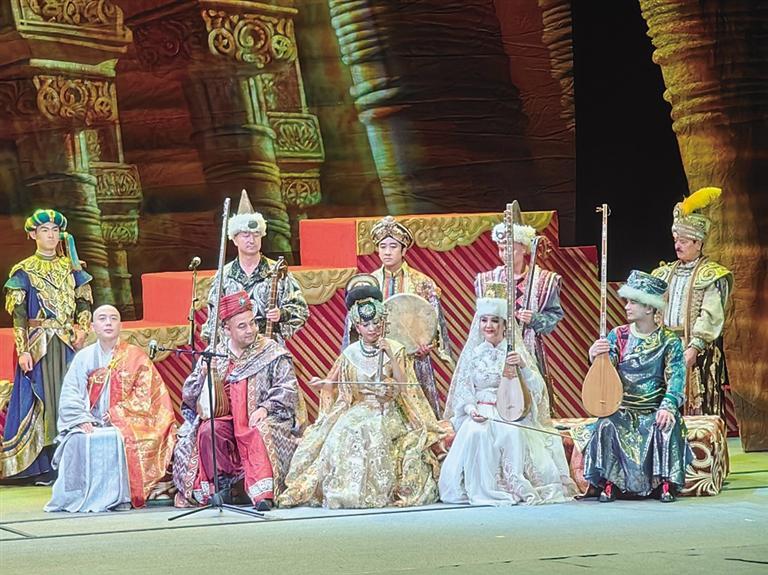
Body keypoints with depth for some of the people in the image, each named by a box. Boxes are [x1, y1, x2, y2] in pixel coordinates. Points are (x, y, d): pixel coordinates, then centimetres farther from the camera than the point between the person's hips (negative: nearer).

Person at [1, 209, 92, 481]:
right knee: (42, 400, -4)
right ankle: (44, 467, -2)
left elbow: (84, 303, 13)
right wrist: (23, 351, -11)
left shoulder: (71, 267, 12)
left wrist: (82, 329, -5)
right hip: (39, 344, -3)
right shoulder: (24, 271, 1)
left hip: (69, 344, 3)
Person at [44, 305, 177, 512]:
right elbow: (69, 396, 3)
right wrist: (82, 420, -14)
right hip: (88, 424, 2)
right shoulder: (84, 357, 11)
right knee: (78, 441, -30)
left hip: (125, 423, -2)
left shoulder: (136, 357, 7)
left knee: (117, 439, -34)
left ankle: (118, 496, -27)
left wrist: (116, 413, -13)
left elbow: (145, 396, -1)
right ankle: (79, 496, -23)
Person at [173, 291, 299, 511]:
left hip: (258, 418, -3)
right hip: (223, 418, 3)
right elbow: (188, 397, 13)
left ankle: (262, 493, -45)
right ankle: (220, 486, -19)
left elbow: (288, 389, -2)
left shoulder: (272, 352, 6)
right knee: (207, 431, -29)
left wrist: (266, 407, -19)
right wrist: (203, 376, -7)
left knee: (258, 433, -36)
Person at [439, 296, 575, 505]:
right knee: (476, 433, -33)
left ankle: (516, 487, -26)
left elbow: (536, 388, -2)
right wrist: (471, 408, -14)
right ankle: (482, 490, -26)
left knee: (512, 433, -35)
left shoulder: (516, 352, 6)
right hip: (480, 415, 1)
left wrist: (523, 365, -19)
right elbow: (462, 390, 6)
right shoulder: (472, 353, 10)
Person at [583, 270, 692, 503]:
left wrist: (667, 407, -28)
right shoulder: (618, 336, 5)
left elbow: (676, 379, -10)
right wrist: (595, 357, -24)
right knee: (605, 426, -27)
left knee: (667, 426, -31)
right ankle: (609, 483, -20)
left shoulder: (669, 341, -1)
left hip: (655, 410, -1)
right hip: (622, 410, 1)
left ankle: (667, 483, -21)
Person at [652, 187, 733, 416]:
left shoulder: (711, 275, -2)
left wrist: (694, 348, -22)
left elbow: (710, 316, -12)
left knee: (700, 407, -8)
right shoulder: (665, 273, 18)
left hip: (699, 352, -5)